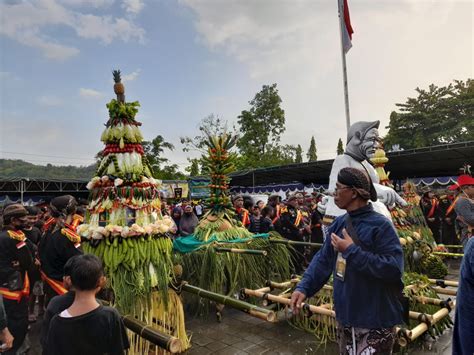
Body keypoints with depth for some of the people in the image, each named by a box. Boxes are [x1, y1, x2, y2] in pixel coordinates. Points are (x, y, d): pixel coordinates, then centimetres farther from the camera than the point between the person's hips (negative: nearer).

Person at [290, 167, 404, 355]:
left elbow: (394, 269, -26)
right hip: (345, 315, 7)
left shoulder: (381, 225, -19)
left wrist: (352, 251, -24)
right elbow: (323, 259, 4)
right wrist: (304, 286, -7)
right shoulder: (339, 223, 1)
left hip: (375, 321, -7)